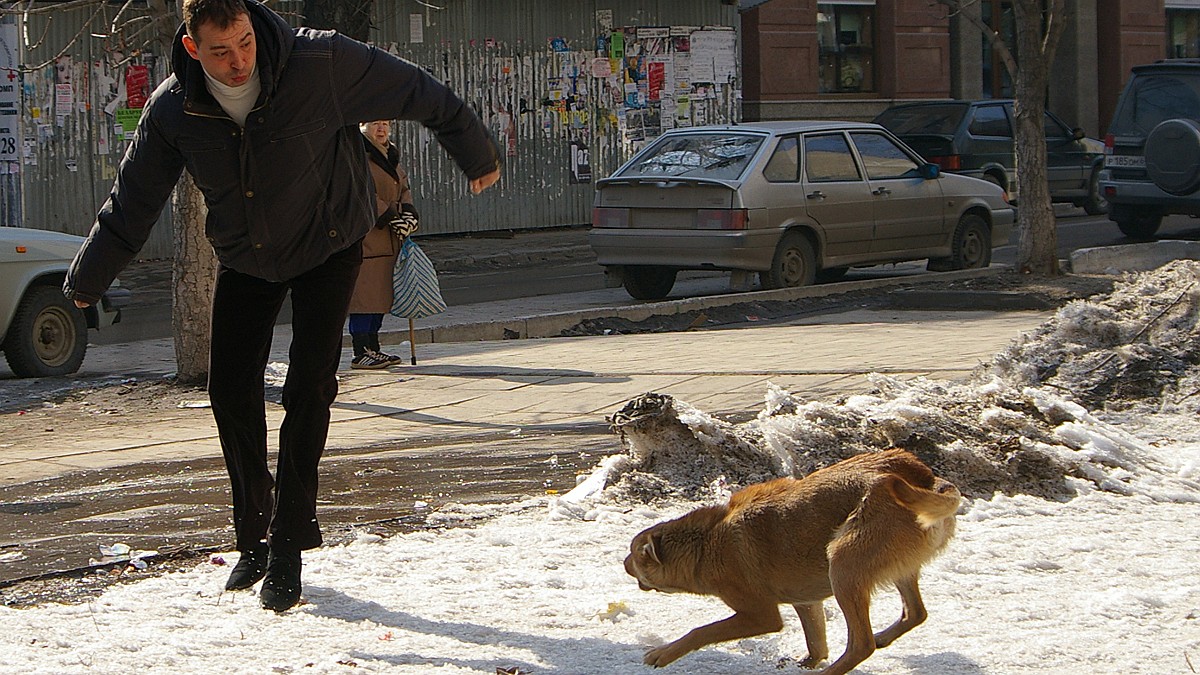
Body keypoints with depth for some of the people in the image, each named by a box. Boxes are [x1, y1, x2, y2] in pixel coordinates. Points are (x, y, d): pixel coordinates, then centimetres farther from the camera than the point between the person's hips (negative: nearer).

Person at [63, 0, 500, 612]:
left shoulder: (322, 63, -27)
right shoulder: (173, 110, -17)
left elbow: (421, 96, -12)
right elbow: (131, 204, -2)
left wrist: (476, 156, 1)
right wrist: (87, 280, 7)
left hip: (327, 244, -3)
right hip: (244, 258, 3)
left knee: (309, 389, -14)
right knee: (231, 390, -3)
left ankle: (288, 545, -8)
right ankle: (253, 537, 16)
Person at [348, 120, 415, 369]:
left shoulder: (390, 154, 19)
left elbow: (403, 186, 17)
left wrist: (408, 213, -3)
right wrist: (390, 217, -18)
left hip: (387, 238, 9)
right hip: (363, 234, -9)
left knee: (381, 292, 10)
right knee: (364, 291, -10)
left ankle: (372, 348, 16)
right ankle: (361, 353, -9)